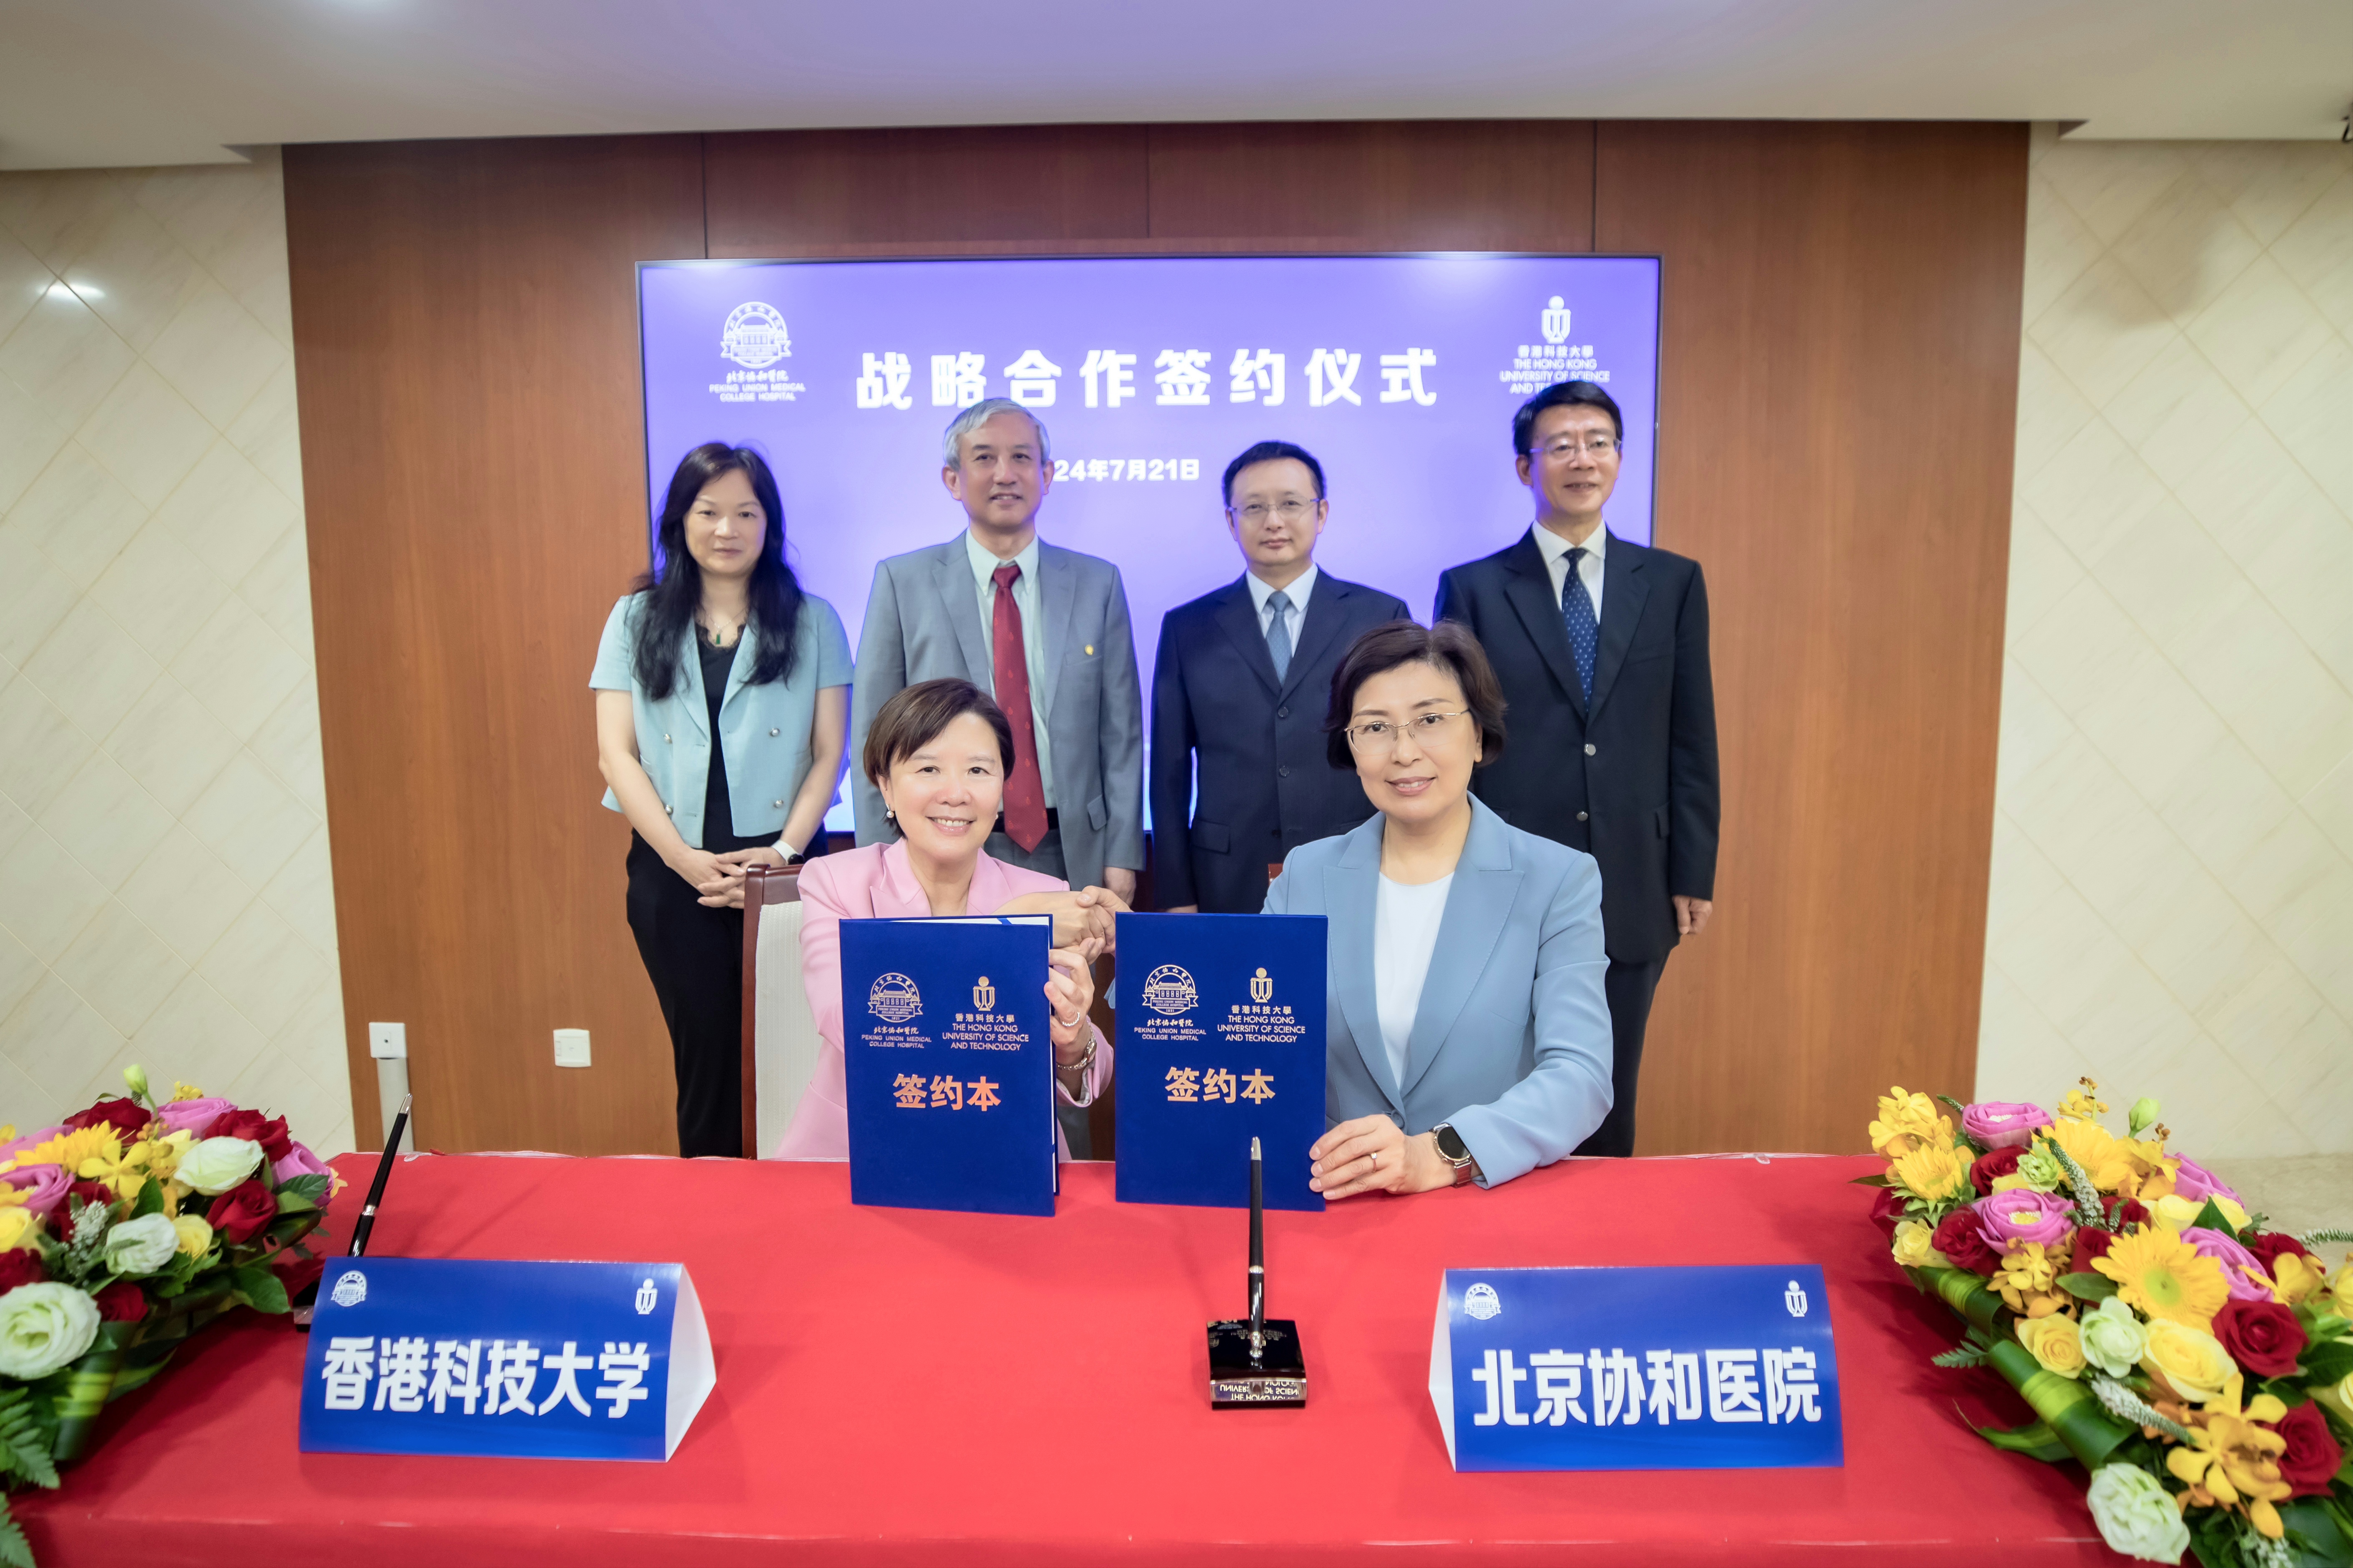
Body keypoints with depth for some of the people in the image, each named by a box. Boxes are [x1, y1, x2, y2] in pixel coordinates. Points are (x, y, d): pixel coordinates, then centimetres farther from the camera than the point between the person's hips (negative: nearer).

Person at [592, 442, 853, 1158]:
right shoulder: (637, 619, 9)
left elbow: (829, 754, 3)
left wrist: (785, 850, -11)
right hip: (672, 868, 1)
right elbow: (616, 754, 3)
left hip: (782, 865, -1)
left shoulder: (812, 622, 7)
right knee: (706, 1053, 5)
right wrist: (684, 858, -9)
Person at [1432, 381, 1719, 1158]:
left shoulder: (1673, 583, 6)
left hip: (1633, 893, 2)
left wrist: (1694, 873, 4)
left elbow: (1692, 738, 6)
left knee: (1608, 1109, 13)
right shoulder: (1473, 589, 0)